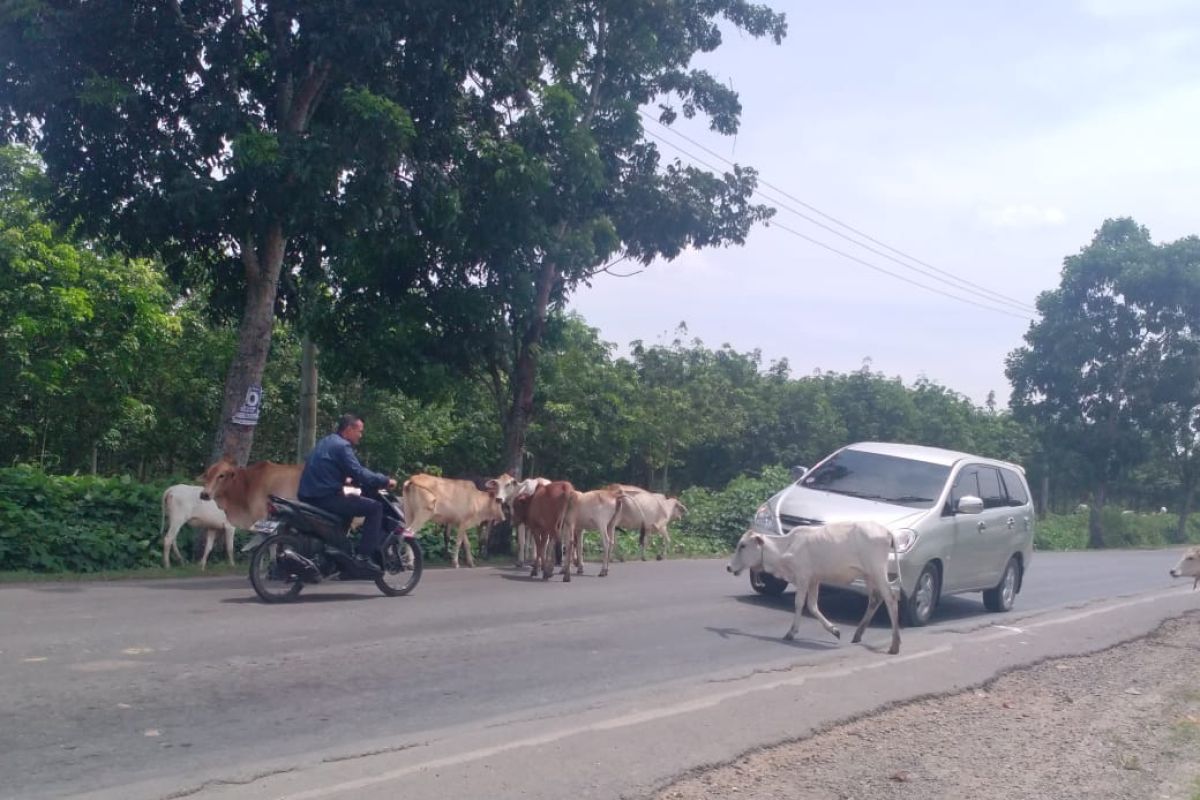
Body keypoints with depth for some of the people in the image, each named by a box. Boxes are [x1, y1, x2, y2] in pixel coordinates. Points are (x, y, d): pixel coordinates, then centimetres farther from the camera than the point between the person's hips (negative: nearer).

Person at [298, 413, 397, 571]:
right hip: (326, 497, -10)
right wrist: (385, 481, -9)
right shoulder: (342, 446, -10)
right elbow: (358, 473, -19)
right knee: (375, 507, -10)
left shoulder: (327, 442, 20)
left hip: (310, 497, 10)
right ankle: (364, 555, -15)